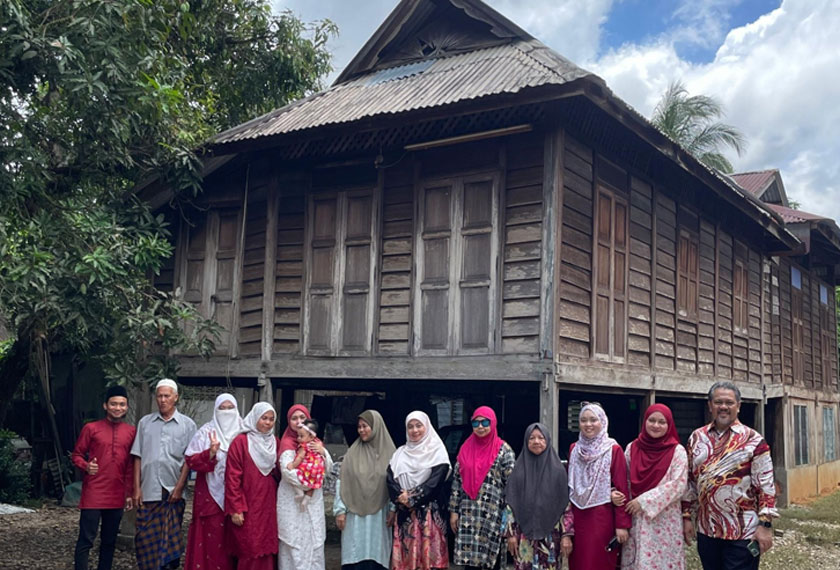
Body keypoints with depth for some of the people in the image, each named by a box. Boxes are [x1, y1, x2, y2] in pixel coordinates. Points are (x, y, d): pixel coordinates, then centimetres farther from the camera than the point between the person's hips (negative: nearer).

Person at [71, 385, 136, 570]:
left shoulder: (131, 432, 6)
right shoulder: (91, 428, -2)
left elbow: (131, 465, 11)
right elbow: (77, 454, 4)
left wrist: (130, 493, 9)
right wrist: (86, 466, -17)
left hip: (117, 496, 3)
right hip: (93, 494, -3)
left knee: (109, 541, 12)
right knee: (86, 540, -4)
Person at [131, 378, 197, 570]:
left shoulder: (187, 425, 3)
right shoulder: (145, 422, 9)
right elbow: (138, 457, 8)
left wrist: (179, 488, -7)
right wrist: (137, 488, 2)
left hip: (173, 492, -2)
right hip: (148, 491, 2)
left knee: (171, 539, 4)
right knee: (145, 538, 3)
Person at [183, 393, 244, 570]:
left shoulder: (243, 434, 8)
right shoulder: (206, 432, 2)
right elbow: (191, 460, -6)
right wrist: (211, 453, -22)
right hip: (211, 494, -2)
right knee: (211, 539, -3)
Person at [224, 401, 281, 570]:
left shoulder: (275, 442, 11)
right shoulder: (241, 442, -5)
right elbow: (232, 477, -9)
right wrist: (235, 509, -13)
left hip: (269, 508, 5)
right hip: (248, 508, -5)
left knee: (268, 553, 5)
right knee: (250, 555, -3)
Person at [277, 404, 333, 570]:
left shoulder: (314, 441, 11)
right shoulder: (287, 443, -9)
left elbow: (328, 467, 8)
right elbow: (288, 471, -22)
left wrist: (322, 452, -10)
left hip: (314, 500, 6)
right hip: (293, 501, -6)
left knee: (314, 543, 6)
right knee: (295, 546, -4)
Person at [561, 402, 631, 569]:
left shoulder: (614, 450, -5)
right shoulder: (574, 449, 8)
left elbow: (622, 489, -7)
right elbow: (569, 488, 8)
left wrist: (622, 524, -12)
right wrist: (566, 530, 4)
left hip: (603, 518, -4)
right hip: (578, 518, 4)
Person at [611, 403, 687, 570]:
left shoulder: (677, 451, -3)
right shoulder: (632, 448, 6)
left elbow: (678, 485, -11)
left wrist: (644, 501, -13)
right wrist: (615, 493, -10)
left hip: (664, 521, -3)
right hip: (635, 519, 3)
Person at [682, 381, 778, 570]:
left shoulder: (753, 440, -6)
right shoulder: (697, 438, 7)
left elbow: (765, 485, -8)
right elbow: (690, 481, 11)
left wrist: (765, 525, -13)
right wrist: (686, 516, 8)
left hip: (743, 533, -4)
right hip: (706, 531, 4)